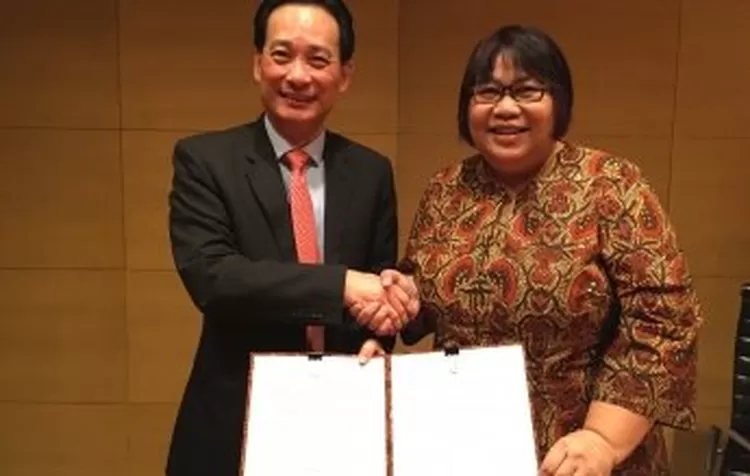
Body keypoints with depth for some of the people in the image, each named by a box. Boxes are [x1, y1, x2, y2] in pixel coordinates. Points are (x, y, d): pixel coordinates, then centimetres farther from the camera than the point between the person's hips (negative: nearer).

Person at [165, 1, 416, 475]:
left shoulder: (372, 172, 2)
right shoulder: (204, 159, -7)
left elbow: (384, 283, 8)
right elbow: (209, 275, -20)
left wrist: (377, 339, -13)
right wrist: (341, 284, -26)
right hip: (237, 422, -2)